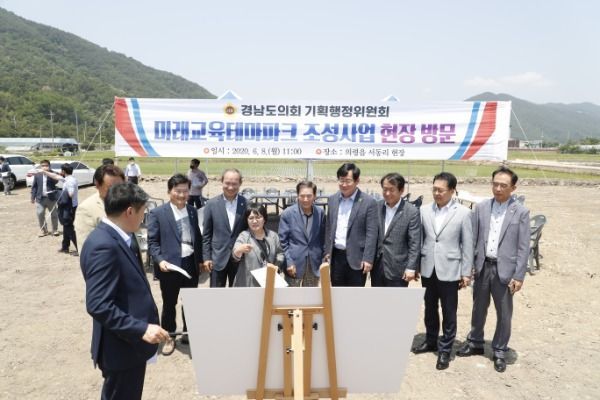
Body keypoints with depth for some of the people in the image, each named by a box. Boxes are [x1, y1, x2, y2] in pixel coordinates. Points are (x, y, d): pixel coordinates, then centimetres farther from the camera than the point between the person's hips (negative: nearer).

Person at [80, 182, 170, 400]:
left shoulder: (112, 238, 5)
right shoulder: (104, 246, -25)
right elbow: (98, 305, -29)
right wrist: (141, 329, -29)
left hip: (127, 341, 10)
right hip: (122, 345, -10)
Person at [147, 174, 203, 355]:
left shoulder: (193, 211, 7)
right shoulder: (157, 213, -8)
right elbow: (152, 241, -8)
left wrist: (200, 259, 10)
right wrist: (160, 260, -21)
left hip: (191, 264, 4)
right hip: (170, 266, -4)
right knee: (169, 304, 12)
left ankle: (189, 333, 36)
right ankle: (168, 337, 30)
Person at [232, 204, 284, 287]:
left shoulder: (273, 235, 6)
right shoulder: (244, 236, -6)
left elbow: (280, 253, 14)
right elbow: (235, 255, -22)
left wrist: (276, 266, -6)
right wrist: (239, 250, -46)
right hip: (248, 283, -3)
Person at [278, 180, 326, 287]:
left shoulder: (320, 213, 0)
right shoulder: (287, 213, -9)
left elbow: (323, 238, 8)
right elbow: (282, 241, -6)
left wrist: (323, 260, 4)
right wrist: (289, 262, -12)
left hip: (314, 265, 3)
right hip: (294, 263, -3)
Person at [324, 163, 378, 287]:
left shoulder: (368, 202, -9)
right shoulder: (333, 199, 6)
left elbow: (371, 233, -11)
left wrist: (367, 259, -15)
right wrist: (327, 252, 9)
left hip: (356, 257, -4)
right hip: (336, 256, 5)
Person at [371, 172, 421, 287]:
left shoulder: (412, 212, -8)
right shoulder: (377, 207, 4)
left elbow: (414, 244, -9)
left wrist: (411, 268, -13)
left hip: (397, 269, -4)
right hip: (377, 266, 4)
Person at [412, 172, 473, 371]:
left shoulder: (463, 213, -7)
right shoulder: (424, 210, 1)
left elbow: (468, 245, -5)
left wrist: (466, 273, -5)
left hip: (450, 271, -3)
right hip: (428, 269, 3)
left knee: (449, 312, 8)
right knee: (430, 308, 18)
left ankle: (445, 349, 23)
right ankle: (431, 341, 36)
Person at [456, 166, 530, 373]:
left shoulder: (521, 212, -6)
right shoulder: (481, 207, 1)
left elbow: (523, 247, -6)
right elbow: (472, 239, 3)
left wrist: (519, 276, -10)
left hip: (505, 270, -2)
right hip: (482, 267, 3)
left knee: (504, 314, 10)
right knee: (478, 309, 17)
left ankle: (499, 352, 28)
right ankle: (475, 343, 35)